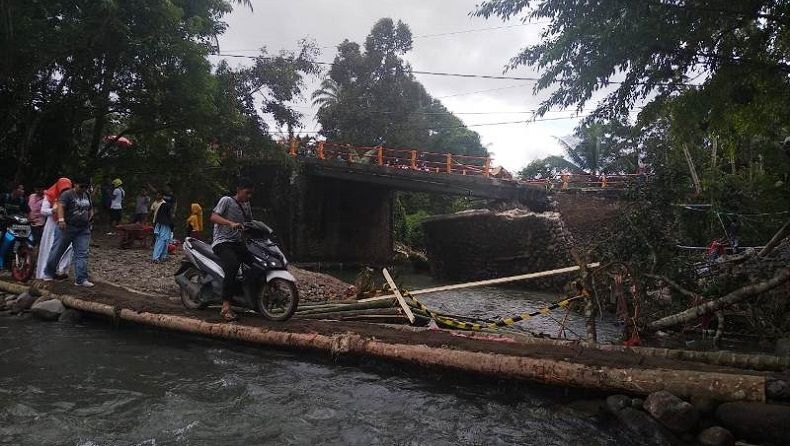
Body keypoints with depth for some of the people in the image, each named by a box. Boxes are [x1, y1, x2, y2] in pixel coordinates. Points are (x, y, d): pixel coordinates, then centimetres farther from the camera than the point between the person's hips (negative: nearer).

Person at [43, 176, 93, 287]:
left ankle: (81, 279, -3)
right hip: (68, 228, -5)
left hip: (83, 230, 5)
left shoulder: (87, 196, 15)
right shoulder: (67, 194, -6)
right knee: (58, 251, 6)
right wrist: (61, 219, -34)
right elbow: (60, 206, -20)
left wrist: (90, 218, 10)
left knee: (82, 254, -2)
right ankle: (48, 273, 25)